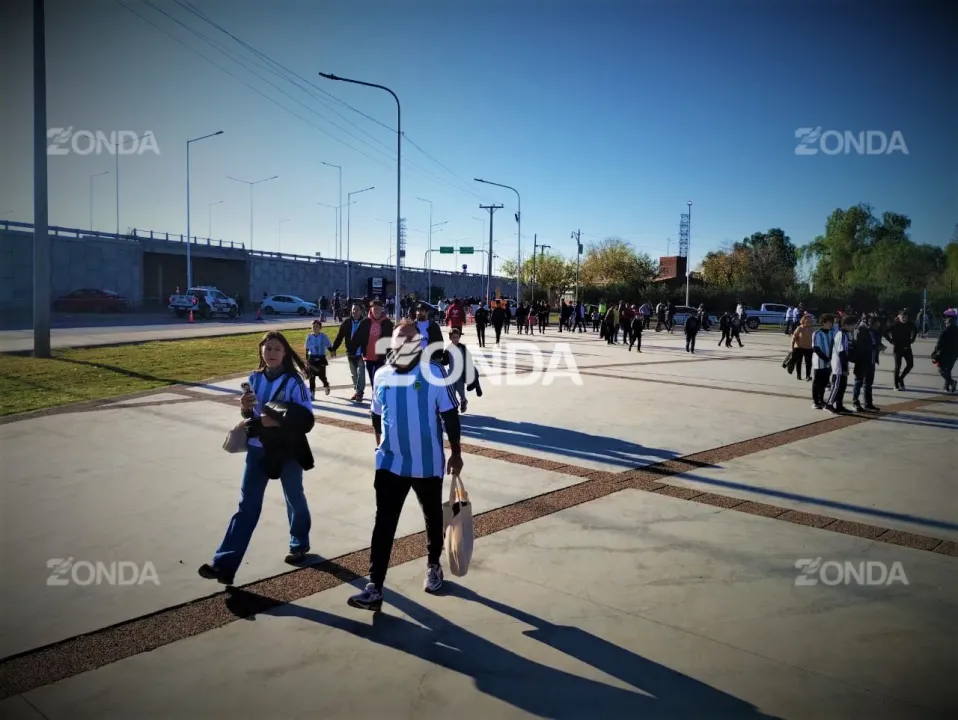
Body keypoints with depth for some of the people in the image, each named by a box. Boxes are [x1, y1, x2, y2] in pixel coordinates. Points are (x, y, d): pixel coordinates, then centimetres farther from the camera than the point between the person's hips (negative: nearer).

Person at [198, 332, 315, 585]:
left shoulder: (293, 381, -14)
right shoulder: (254, 379, 1)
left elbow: (306, 420, -17)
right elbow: (251, 415, 11)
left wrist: (276, 422, -27)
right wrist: (245, 408, -11)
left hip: (287, 451, -4)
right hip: (257, 450, 4)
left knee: (295, 500, 16)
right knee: (247, 505, 3)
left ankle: (299, 545, 39)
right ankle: (224, 564, 2)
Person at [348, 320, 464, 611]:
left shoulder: (434, 373, -11)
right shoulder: (382, 375, 0)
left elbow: (450, 415, -6)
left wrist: (455, 452, -5)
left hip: (428, 463, -2)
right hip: (390, 463, 2)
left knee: (433, 517, 17)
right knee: (384, 523, -2)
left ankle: (433, 566, 40)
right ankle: (374, 587, 0)